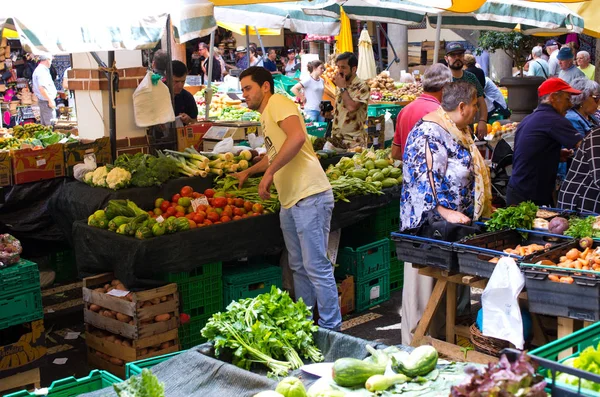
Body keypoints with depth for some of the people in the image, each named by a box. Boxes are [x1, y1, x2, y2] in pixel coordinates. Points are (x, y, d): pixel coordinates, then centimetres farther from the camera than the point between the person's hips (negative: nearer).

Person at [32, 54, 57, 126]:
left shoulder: (38, 70, 16)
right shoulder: (42, 71, -17)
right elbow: (41, 88, -26)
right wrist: (50, 100, -20)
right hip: (46, 101, -11)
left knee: (44, 124, 14)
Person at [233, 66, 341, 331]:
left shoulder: (278, 103, -7)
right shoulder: (265, 116, 22)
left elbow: (298, 137, -26)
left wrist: (269, 173, -26)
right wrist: (249, 172, 50)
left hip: (309, 197, -10)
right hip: (289, 201, 10)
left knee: (316, 267, -6)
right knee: (298, 267, 15)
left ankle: (331, 328, 3)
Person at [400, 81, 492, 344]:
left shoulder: (458, 131, 17)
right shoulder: (429, 133, -16)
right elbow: (425, 177, -25)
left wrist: (483, 210, 24)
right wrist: (446, 212, -31)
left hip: (457, 222, 10)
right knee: (426, 284, -3)